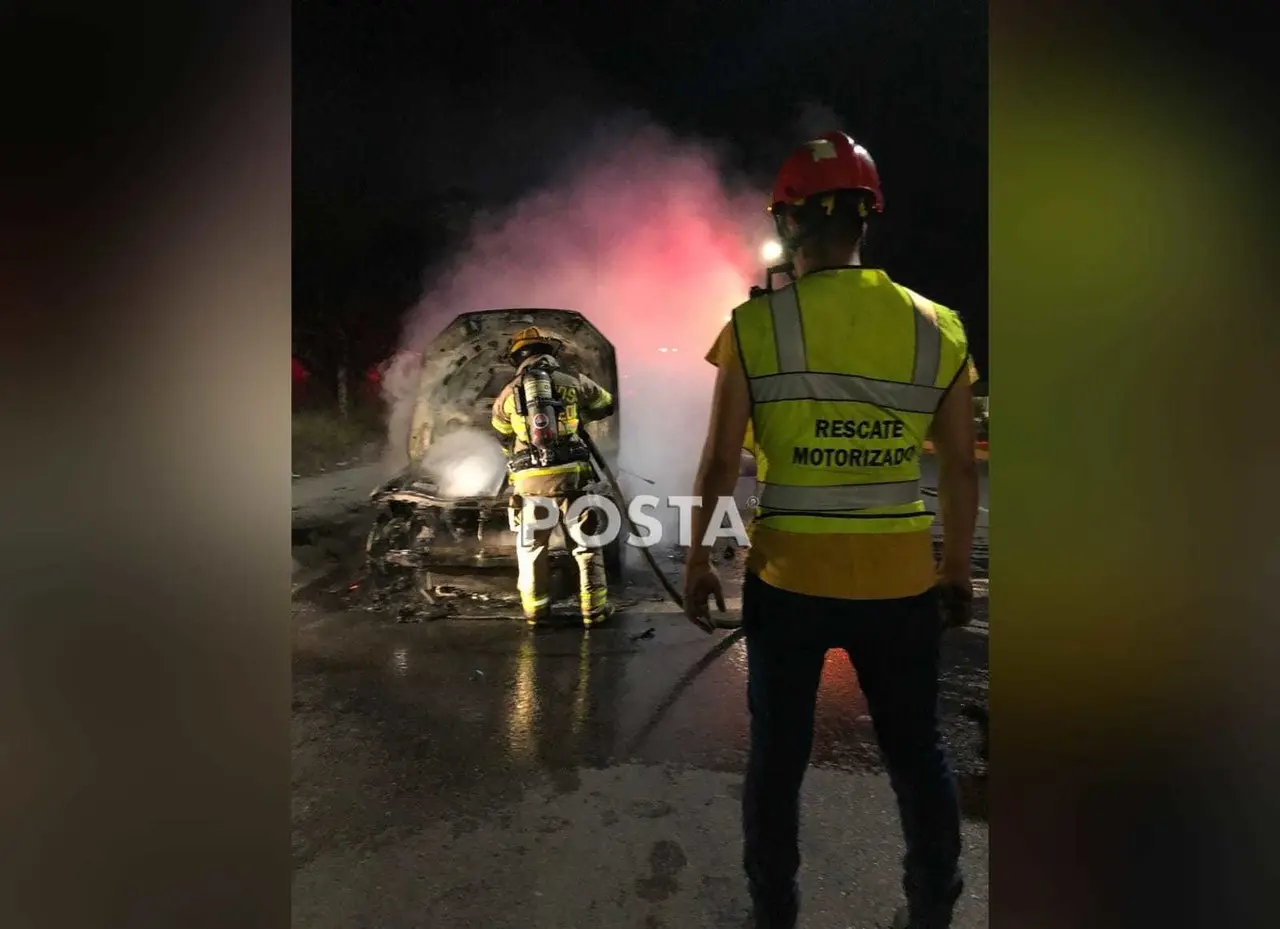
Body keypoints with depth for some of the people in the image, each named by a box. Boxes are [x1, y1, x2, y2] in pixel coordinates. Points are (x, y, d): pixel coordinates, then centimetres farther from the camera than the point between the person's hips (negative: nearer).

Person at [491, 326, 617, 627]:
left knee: (531, 546, 16)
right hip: (569, 474, -1)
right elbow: (606, 405, 20)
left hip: (529, 479, 1)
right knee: (586, 543, 11)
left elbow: (503, 435, 21)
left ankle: (536, 611, 21)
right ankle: (594, 609, 14)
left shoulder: (508, 393, 7)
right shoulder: (573, 382, 3)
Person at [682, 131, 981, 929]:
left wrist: (697, 558, 5)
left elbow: (720, 464, -7)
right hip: (902, 579, 3)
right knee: (917, 753, 21)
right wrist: (958, 569, 15)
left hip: (788, 579, -2)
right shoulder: (937, 327, 0)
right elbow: (961, 468, 4)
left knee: (779, 755, 15)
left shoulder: (754, 327, -8)